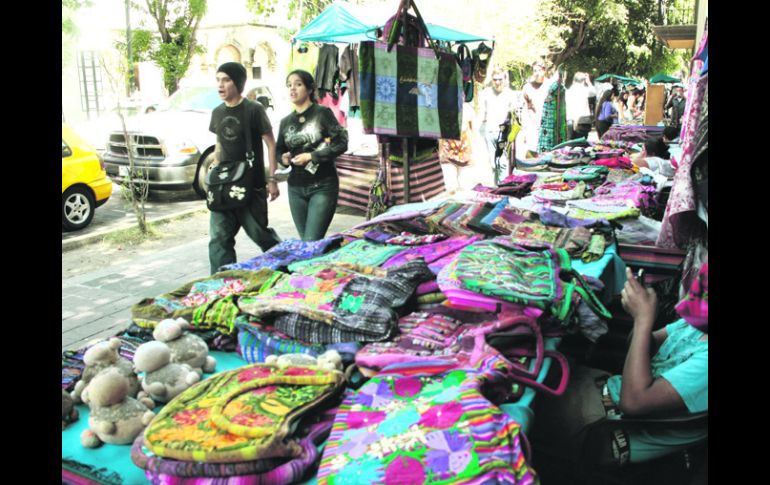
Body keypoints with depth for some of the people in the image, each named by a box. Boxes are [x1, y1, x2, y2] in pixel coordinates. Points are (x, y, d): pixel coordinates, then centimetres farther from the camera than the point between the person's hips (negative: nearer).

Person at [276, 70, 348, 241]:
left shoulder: (322, 113, -3)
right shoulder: (285, 122, 11)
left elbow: (341, 143, -9)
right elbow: (279, 150, 21)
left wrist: (311, 156, -14)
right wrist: (283, 159, -2)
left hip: (323, 186, -5)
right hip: (296, 187, 5)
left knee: (311, 242, -14)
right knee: (305, 241, 11)